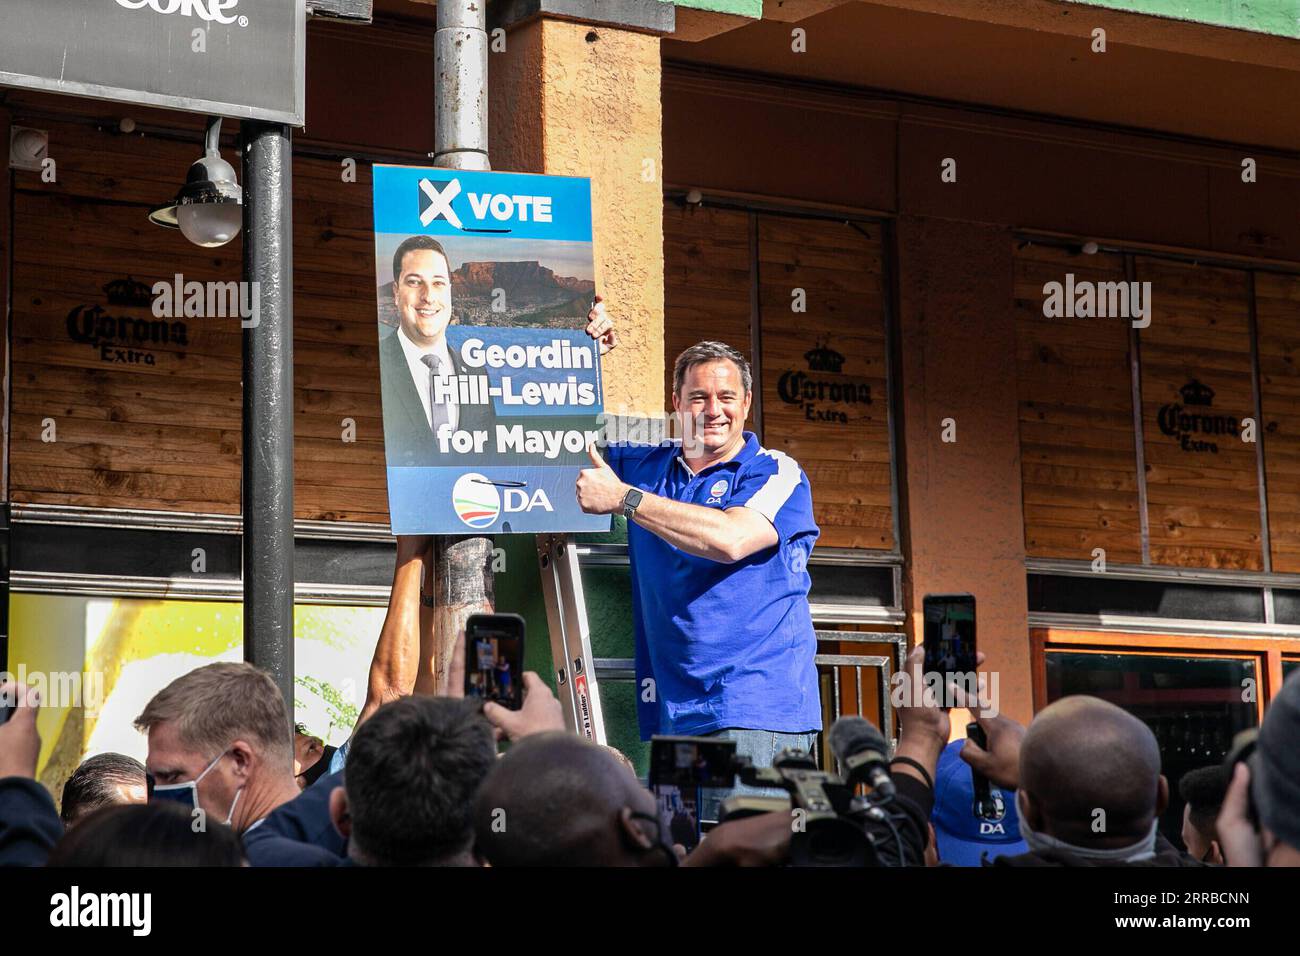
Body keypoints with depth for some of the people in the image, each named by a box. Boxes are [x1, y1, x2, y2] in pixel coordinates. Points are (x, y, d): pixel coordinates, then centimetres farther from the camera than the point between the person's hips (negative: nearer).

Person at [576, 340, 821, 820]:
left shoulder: (776, 474, -1)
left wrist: (623, 498, -14)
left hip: (755, 708, -5)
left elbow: (730, 539, -19)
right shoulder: (645, 467, 15)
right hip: (671, 709, 5)